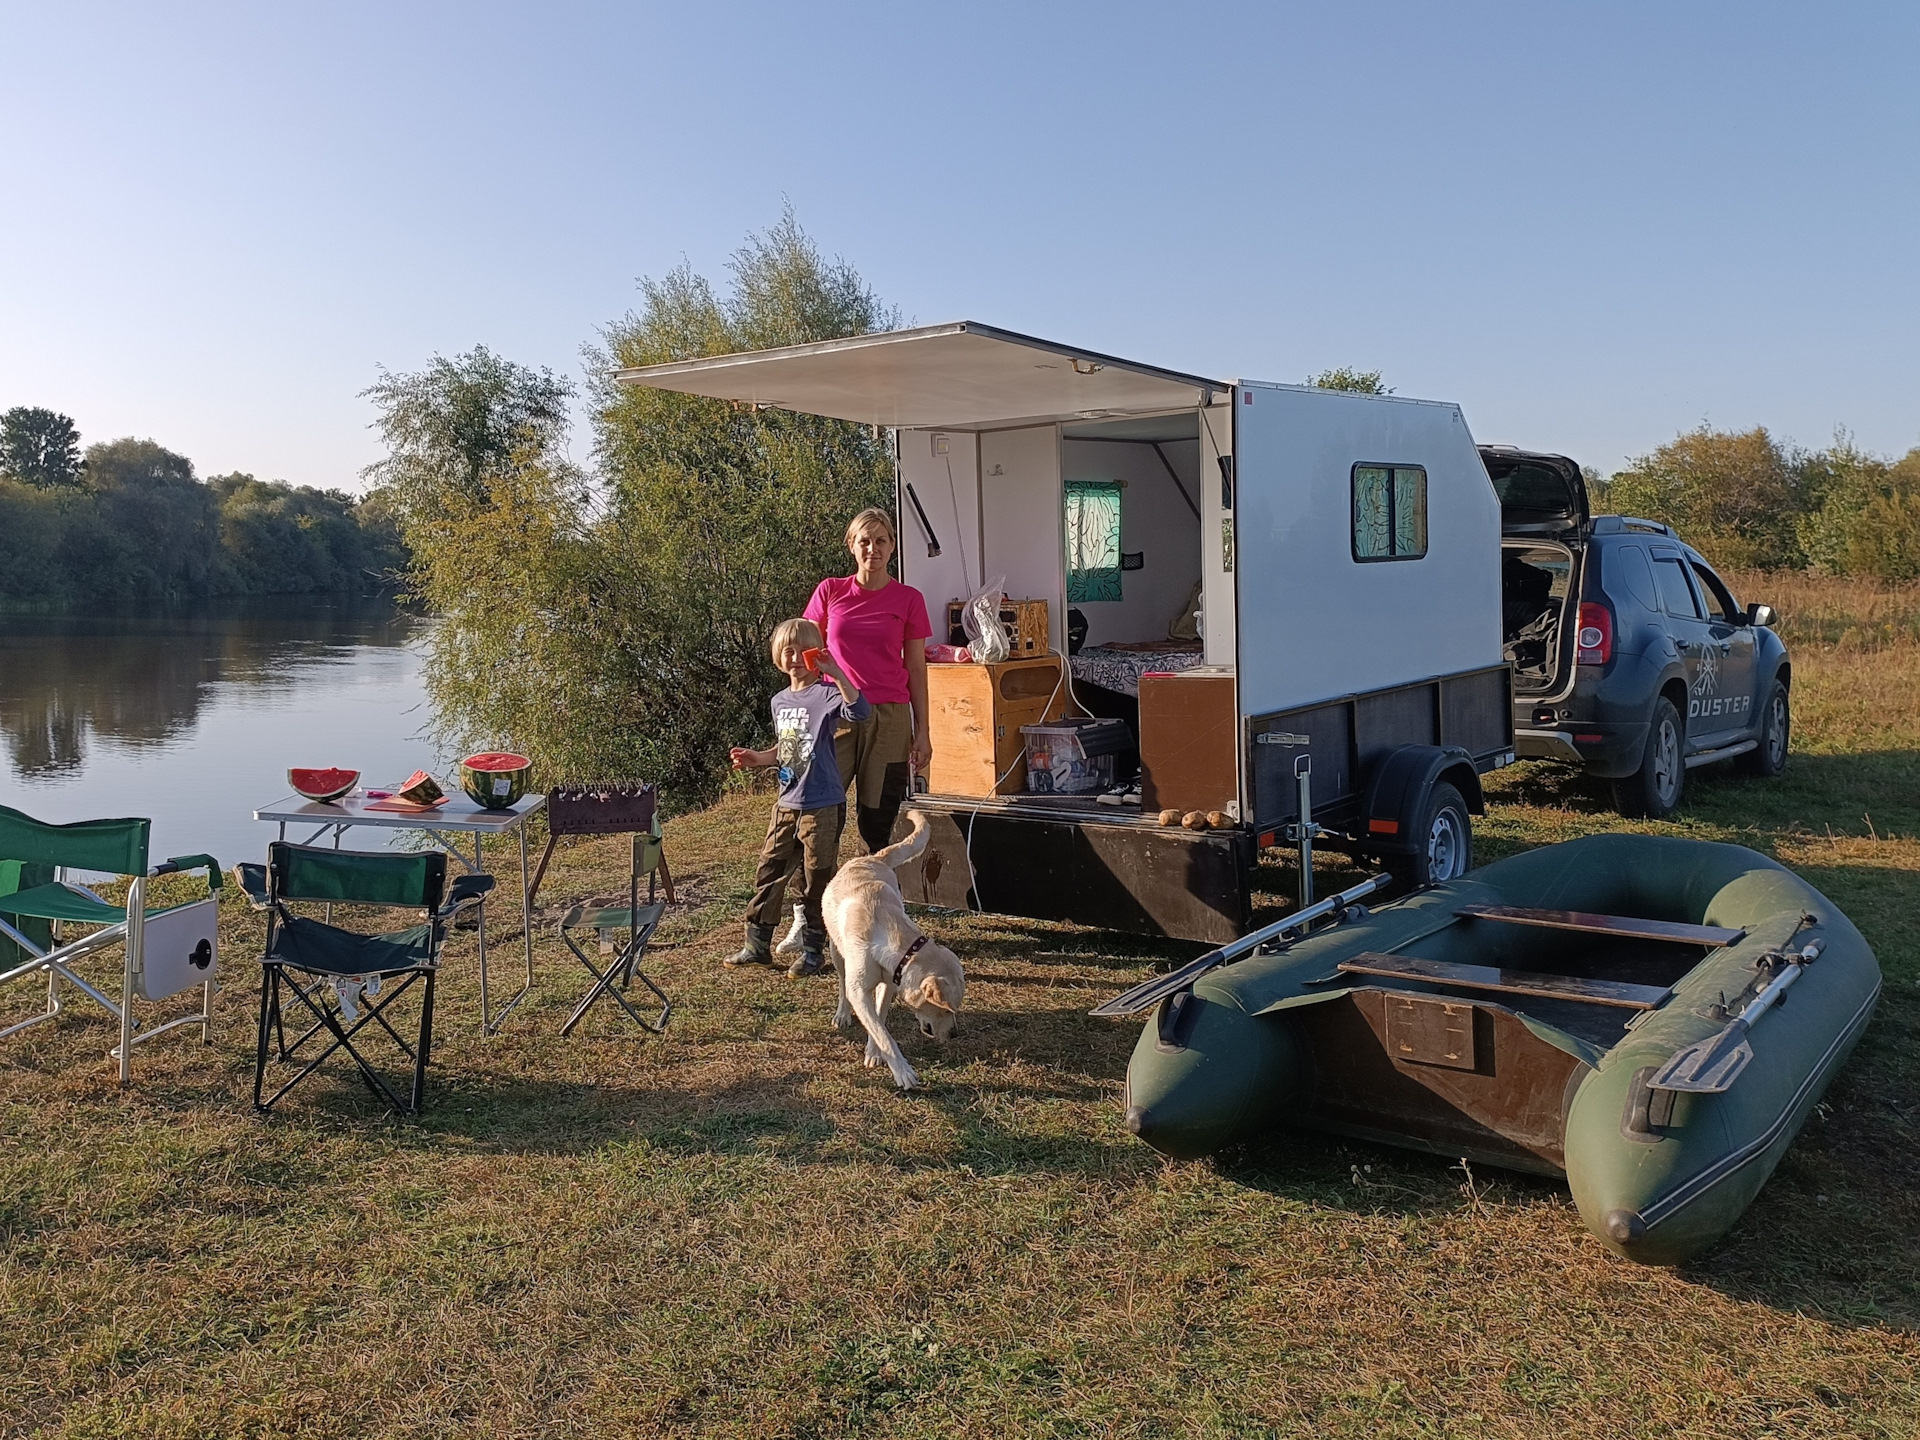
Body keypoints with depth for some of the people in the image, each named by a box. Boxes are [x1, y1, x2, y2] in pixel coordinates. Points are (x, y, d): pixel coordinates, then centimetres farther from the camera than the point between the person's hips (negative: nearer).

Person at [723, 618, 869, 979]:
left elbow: (860, 711, -31)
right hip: (786, 803, 7)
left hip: (822, 806, -7)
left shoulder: (825, 694, -10)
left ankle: (813, 951, 13)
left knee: (817, 880, 2)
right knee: (769, 873, 10)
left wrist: (835, 672, -36)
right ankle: (758, 944, 21)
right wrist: (755, 759, 10)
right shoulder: (780, 702, 12)